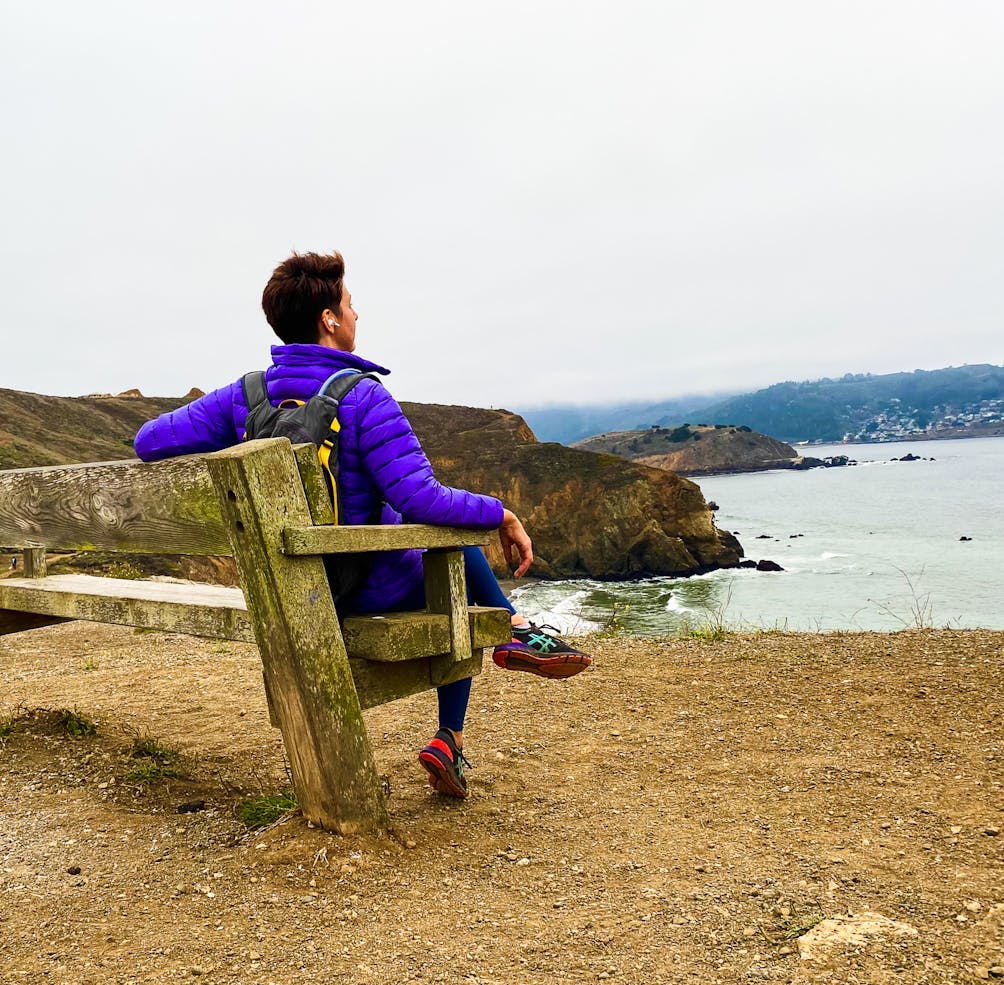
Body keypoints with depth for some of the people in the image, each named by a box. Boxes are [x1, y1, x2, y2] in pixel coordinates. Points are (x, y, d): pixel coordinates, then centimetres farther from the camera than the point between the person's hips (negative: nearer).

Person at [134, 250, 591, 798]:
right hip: (370, 586, -6)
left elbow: (150, 442, -2)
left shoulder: (244, 395, -4)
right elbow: (422, 501, -28)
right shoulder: (363, 398, -23)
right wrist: (501, 513, -13)